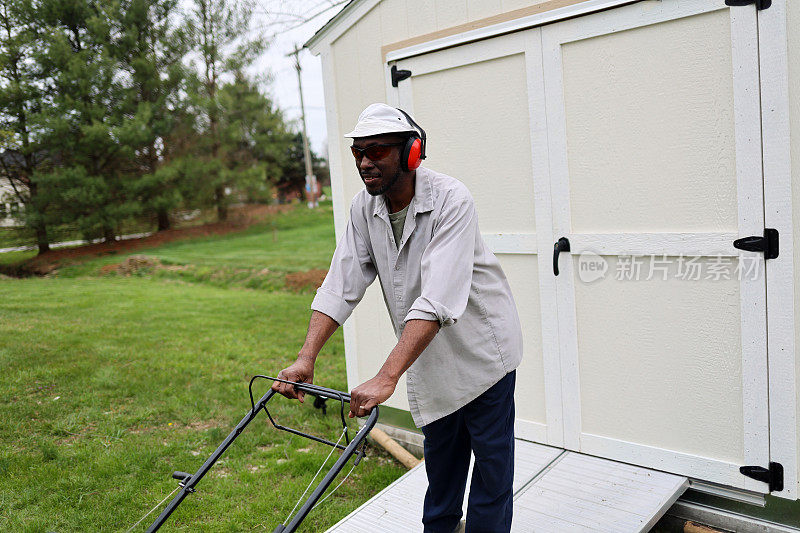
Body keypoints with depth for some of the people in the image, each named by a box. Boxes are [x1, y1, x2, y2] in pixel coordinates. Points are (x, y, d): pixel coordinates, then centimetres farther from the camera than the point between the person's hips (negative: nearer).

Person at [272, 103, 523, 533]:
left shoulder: (449, 200, -28)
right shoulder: (364, 208, -8)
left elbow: (438, 301, -38)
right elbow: (341, 286, -10)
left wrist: (386, 377, -44)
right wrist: (306, 358, -20)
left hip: (481, 344, -5)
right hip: (429, 352, 6)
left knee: (491, 454, 5)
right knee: (440, 449, 21)